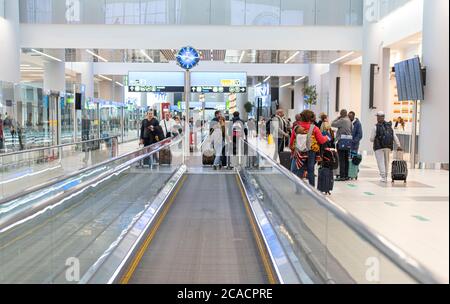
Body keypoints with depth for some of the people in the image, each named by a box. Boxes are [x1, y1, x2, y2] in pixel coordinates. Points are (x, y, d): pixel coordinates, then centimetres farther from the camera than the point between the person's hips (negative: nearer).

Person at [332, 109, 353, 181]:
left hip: (342, 141, -8)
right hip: (349, 140, 8)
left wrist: (338, 118, 3)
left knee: (342, 159, -7)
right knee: (346, 159, 11)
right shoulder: (349, 121, 14)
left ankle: (342, 176, -8)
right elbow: (351, 130, 16)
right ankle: (346, 176, 14)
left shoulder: (342, 120, -10)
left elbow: (333, 124, -7)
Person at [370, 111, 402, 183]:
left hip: (379, 147, -5)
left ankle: (383, 177, -13)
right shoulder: (389, 126, 8)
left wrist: (375, 141, 17)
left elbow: (372, 139, -5)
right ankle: (385, 177, 18)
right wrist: (398, 145, 3)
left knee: (381, 162, -3)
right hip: (388, 147, 5)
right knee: (386, 162, 14)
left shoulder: (376, 127, -6)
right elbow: (395, 137, 3)